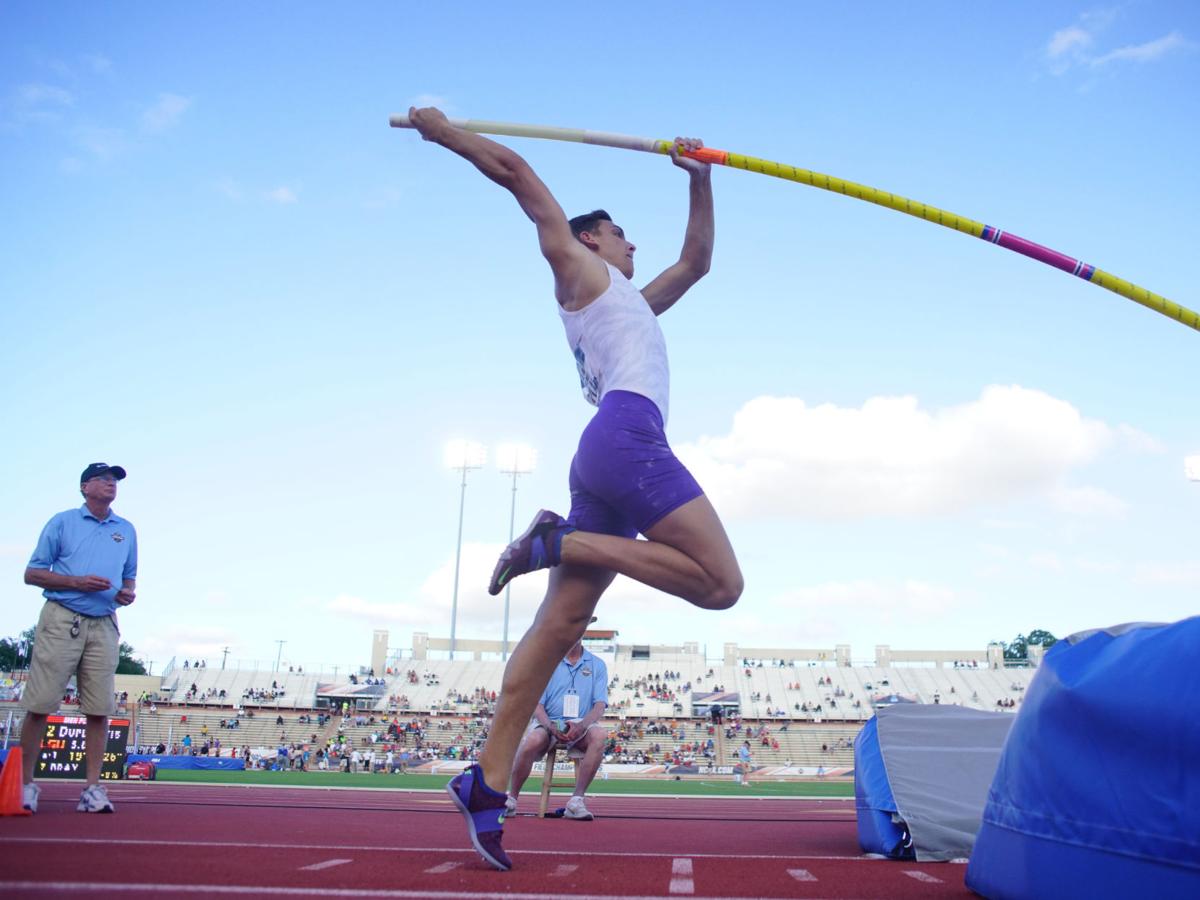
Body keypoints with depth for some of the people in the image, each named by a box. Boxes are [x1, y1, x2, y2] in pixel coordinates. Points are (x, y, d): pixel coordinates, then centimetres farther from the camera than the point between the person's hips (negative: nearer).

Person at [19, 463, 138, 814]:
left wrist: (128, 593, 1)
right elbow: (32, 573, 3)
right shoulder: (62, 522, 6)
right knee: (39, 705, -5)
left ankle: (92, 788, 2)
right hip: (61, 620, -3)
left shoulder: (126, 530, 17)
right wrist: (77, 582, -11)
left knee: (100, 710, -2)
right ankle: (25, 784, 5)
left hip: (104, 626, 3)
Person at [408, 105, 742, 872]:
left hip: (606, 454, 9)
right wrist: (442, 129, 23)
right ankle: (563, 542, -14)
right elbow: (515, 171, 16)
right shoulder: (577, 266, 16)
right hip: (626, 435, -9)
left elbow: (698, 259, 45)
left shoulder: (628, 302, 37)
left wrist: (700, 179, 42)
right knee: (720, 583, -15)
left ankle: (487, 782, -4)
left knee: (557, 627, -1)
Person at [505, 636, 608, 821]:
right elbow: (537, 704, 1)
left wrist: (580, 726, -23)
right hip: (548, 723, 0)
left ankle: (577, 800, -28)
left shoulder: (597, 665, 7)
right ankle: (511, 798, -13)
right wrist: (550, 726, -20)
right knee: (532, 741, -34)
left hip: (581, 725, 1)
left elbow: (599, 706, -2)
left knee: (598, 734, -33)